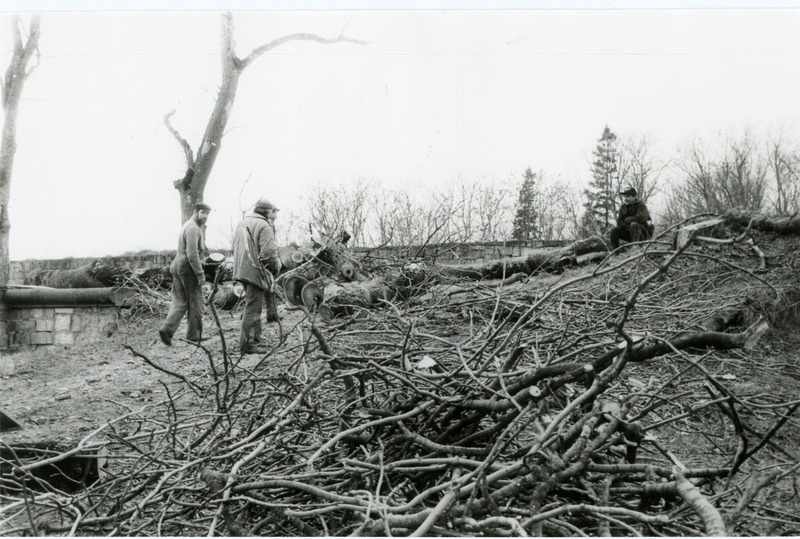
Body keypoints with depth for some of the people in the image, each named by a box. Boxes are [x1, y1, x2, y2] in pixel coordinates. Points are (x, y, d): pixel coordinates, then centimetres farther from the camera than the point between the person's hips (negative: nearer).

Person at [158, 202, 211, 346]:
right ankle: (194, 335, 8)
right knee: (196, 300, 2)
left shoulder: (188, 225, 18)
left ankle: (167, 329, -7)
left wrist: (203, 228, 9)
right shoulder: (193, 228, -14)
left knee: (179, 302, 9)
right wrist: (200, 274, -19)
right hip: (188, 266, -9)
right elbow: (192, 254, -22)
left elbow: (201, 250, 17)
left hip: (177, 265, 9)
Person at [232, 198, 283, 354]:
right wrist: (276, 266, -4)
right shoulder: (264, 226, -11)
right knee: (252, 308, -4)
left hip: (241, 270, 9)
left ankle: (255, 339, 22)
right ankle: (247, 344, 0)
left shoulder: (242, 224, 18)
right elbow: (268, 252, -21)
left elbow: (236, 249, 22)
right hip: (255, 270, -9)